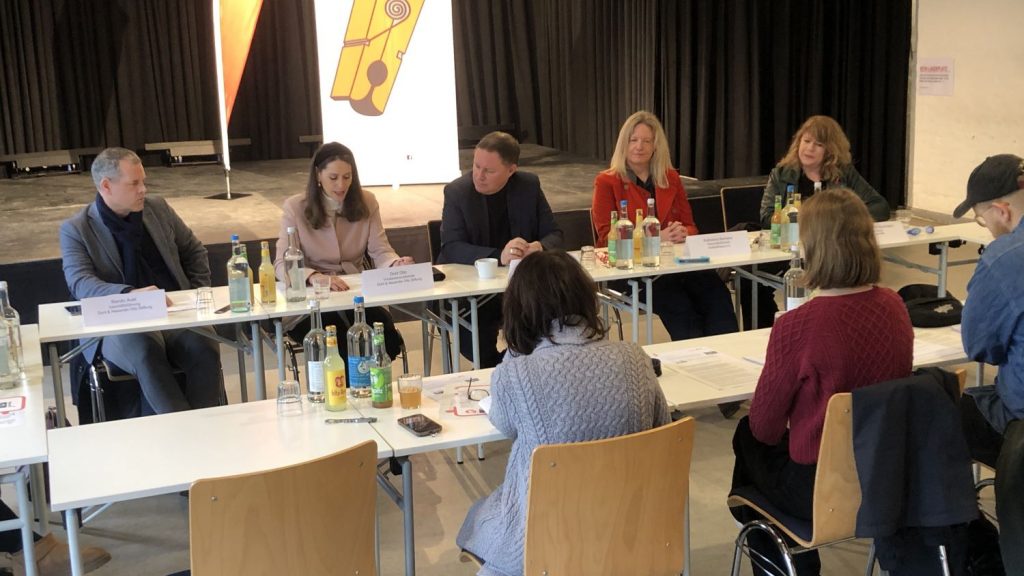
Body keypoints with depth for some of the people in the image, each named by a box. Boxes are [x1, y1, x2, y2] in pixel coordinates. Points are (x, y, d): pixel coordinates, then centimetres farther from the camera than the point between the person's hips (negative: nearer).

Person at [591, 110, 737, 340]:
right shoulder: (607, 182, 7)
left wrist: (682, 233, -8)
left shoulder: (671, 178, 20)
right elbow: (607, 237, -2)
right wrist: (656, 237, -15)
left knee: (717, 293, -28)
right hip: (631, 267, -4)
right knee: (678, 304, -35)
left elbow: (690, 226, 20)